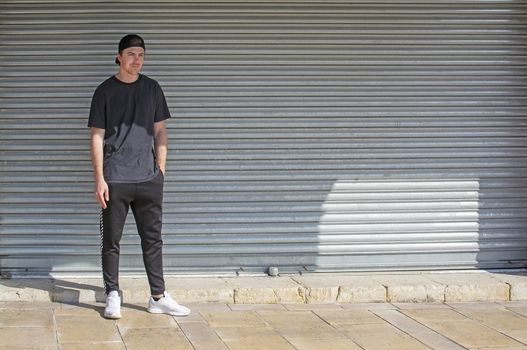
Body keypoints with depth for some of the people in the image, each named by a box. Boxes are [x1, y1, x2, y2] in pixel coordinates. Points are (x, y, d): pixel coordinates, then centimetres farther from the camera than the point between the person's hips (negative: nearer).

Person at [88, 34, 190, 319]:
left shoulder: (152, 88, 9)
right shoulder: (105, 91, 0)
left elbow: (160, 131, 13)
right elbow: (97, 137, -1)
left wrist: (161, 168, 5)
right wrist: (99, 179, -7)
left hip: (149, 178, 3)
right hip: (115, 179, -3)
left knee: (153, 239, 7)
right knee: (111, 240, 3)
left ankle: (158, 297, 13)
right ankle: (112, 297, 12)